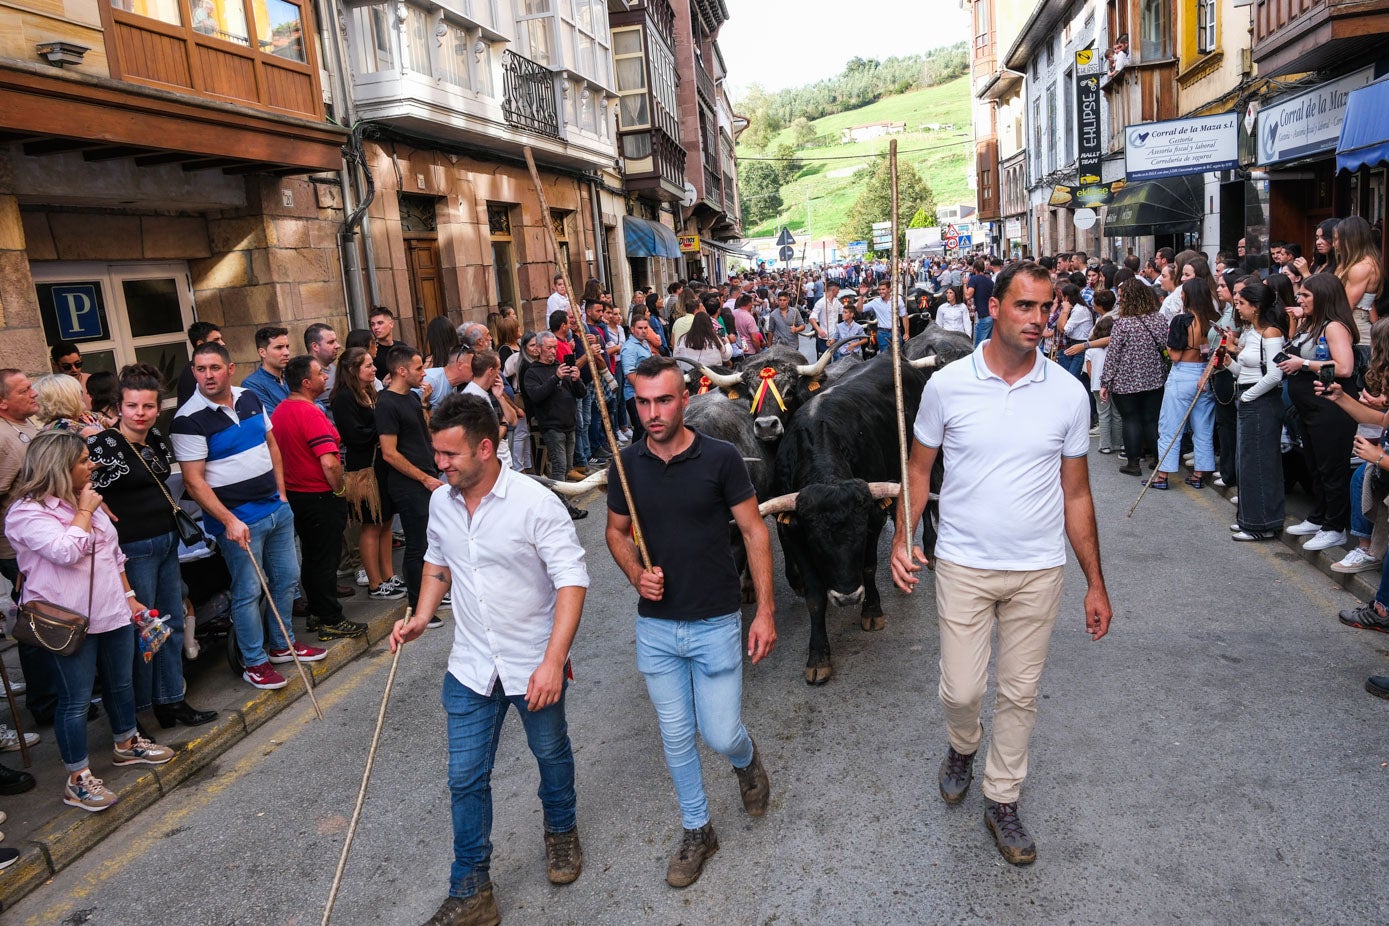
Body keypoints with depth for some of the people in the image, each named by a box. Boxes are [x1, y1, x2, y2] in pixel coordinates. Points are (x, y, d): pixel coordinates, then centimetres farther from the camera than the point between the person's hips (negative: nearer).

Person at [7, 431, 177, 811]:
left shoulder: (87, 501, 11)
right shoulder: (28, 513, -14)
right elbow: (67, 551, -29)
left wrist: (129, 597, 18)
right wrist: (83, 511, -15)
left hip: (113, 614, 8)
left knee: (120, 684, 20)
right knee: (76, 700, 0)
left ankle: (126, 744, 40)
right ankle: (77, 779, 12)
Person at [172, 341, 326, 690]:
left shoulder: (250, 399, 4)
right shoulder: (189, 420, -14)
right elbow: (194, 481, -16)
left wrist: (281, 493, 9)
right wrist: (228, 521, -22)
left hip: (276, 508, 7)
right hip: (238, 520, -7)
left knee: (286, 578, 16)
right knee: (248, 592, 2)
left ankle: (283, 644, 34)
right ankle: (255, 662, 18)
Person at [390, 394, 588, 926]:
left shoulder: (535, 503, -23)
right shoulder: (440, 503, -3)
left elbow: (572, 581, -23)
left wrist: (552, 661, -30)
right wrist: (422, 616, 0)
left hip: (536, 664, -4)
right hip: (471, 666, 4)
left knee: (551, 754, 20)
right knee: (465, 778, 7)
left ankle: (561, 831, 50)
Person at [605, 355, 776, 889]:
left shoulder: (721, 458, -11)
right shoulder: (628, 464, -2)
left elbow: (754, 532, -6)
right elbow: (616, 531, 11)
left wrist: (765, 610, -10)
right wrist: (636, 575, -9)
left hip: (715, 623, -3)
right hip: (655, 626, 3)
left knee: (720, 735, 1)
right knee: (676, 737, 12)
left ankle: (746, 758, 38)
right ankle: (697, 830, 34)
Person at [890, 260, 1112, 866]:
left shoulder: (1068, 393, -3)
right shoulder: (947, 385, -7)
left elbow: (1076, 494, 4)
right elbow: (919, 469, 4)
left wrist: (1095, 583, 5)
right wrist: (903, 538, -11)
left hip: (1038, 570, 1)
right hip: (963, 565, -1)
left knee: (1020, 694, 12)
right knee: (961, 691, 4)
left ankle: (1002, 800, 33)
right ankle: (963, 748, 40)